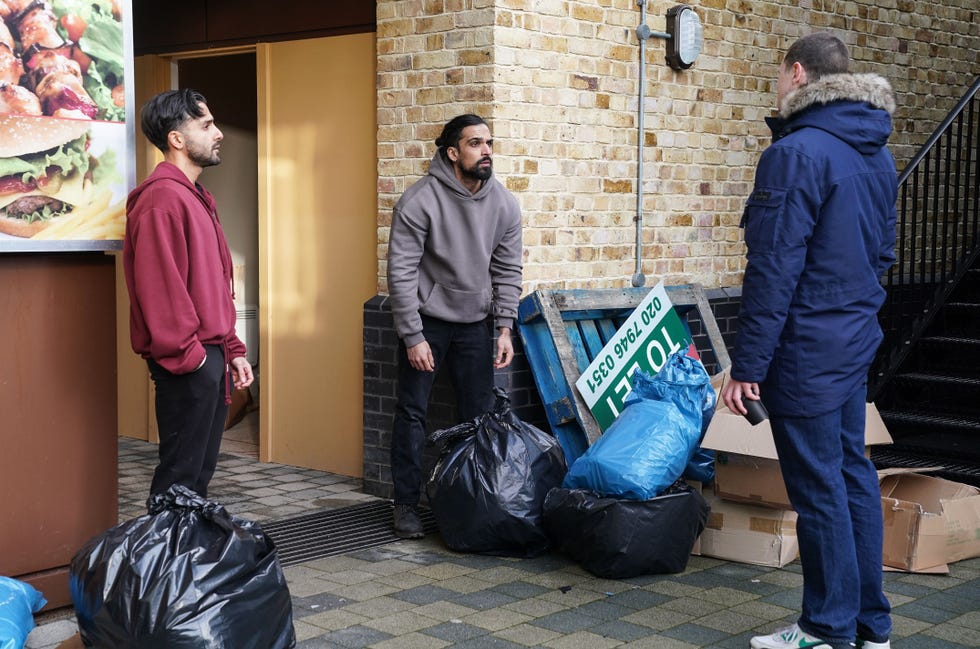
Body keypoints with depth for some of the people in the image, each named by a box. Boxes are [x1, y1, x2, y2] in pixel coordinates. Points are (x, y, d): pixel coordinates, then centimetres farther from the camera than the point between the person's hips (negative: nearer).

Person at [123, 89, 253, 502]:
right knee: (180, 475, -5)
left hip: (210, 357, 10)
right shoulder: (162, 198, -14)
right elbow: (160, 286, -21)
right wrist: (187, 355, -19)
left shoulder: (194, 197, 19)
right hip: (187, 364, -10)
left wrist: (231, 350, 18)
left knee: (201, 470, 15)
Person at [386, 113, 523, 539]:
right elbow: (401, 271, -15)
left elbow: (507, 271, 4)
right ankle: (406, 504, 9)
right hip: (426, 318, -4)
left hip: (475, 321, 4)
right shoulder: (420, 201, -16)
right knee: (413, 412, 0)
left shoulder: (504, 204, -3)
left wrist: (505, 328, -3)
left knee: (480, 414, 5)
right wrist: (413, 336, -17)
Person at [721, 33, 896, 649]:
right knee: (853, 473, 14)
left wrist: (747, 363, -16)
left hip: (806, 347, -9)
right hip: (857, 338, 9)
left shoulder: (797, 153, -17)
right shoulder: (877, 154, 11)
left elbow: (774, 268, -20)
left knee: (819, 485, 0)